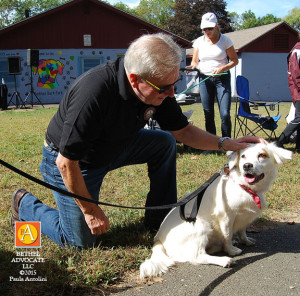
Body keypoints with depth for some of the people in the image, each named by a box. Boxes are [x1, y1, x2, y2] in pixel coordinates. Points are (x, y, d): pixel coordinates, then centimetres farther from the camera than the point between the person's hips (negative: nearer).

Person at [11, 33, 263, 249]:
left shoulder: (160, 88, -17)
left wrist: (226, 143, -14)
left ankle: (160, 219, 8)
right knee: (81, 242, -2)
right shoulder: (94, 93, -39)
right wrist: (91, 210, -19)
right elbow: (66, 163, -30)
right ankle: (25, 204, 21)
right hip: (70, 161, -6)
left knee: (165, 142, -4)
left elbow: (183, 131, 0)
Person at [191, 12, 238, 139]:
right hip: (204, 79, 3)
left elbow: (235, 60, 3)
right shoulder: (199, 41, 8)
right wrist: (194, 66, -9)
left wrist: (223, 68, -15)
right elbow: (195, 61, 15)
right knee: (208, 115, 3)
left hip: (222, 79, -3)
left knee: (225, 114, -12)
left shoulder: (225, 40, 0)